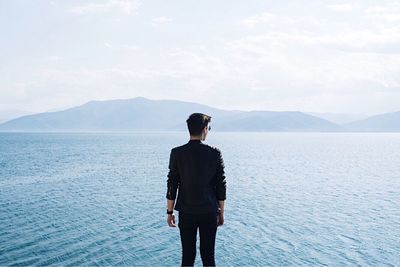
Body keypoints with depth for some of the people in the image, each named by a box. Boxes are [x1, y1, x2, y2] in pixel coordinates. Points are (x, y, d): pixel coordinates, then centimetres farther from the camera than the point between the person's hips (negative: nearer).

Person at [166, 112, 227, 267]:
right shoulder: (215, 153, -7)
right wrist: (221, 212, 9)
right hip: (209, 213, 0)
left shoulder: (177, 153, -7)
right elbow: (221, 186, -2)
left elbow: (172, 184, -4)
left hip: (186, 213, 0)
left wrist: (170, 212, 5)